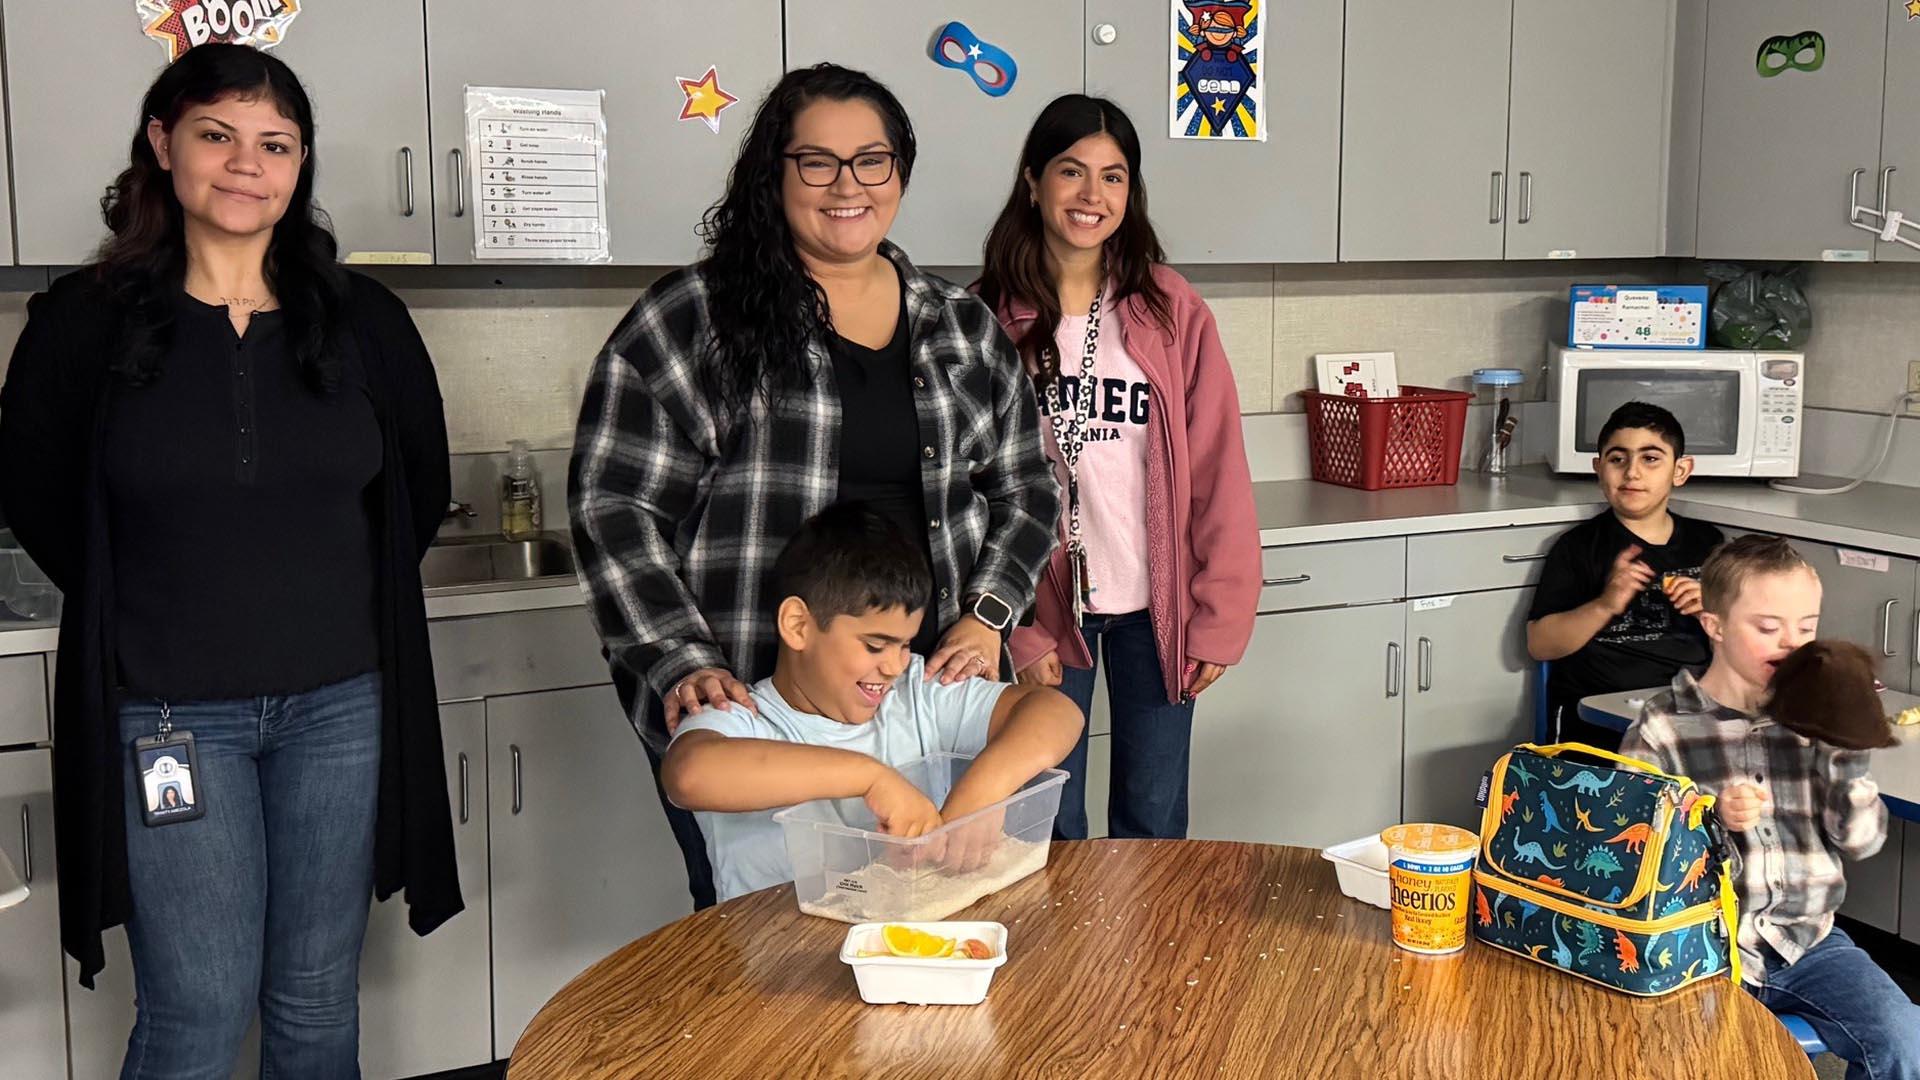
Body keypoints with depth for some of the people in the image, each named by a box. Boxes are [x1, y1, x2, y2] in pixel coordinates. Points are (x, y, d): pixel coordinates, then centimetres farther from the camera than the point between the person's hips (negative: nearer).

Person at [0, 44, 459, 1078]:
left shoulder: (362, 320, 1)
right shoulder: (86, 322, -5)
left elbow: (420, 489, 14)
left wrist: (340, 596, 10)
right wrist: (140, 607, 7)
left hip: (341, 702, 2)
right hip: (168, 711, -2)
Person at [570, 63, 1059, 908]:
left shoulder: (965, 330, 11)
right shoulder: (686, 324, -3)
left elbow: (1025, 495, 16)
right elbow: (614, 509, -5)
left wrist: (985, 615, 0)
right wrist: (684, 666, -14)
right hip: (744, 708, -3)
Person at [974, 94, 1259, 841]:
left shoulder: (1172, 311, -2)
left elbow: (1218, 472, -2)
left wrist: (1220, 617, -6)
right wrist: (1014, 627, -7)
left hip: (1154, 607, 1)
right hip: (1044, 607, 0)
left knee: (1153, 823, 12)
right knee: (1048, 828, 9)